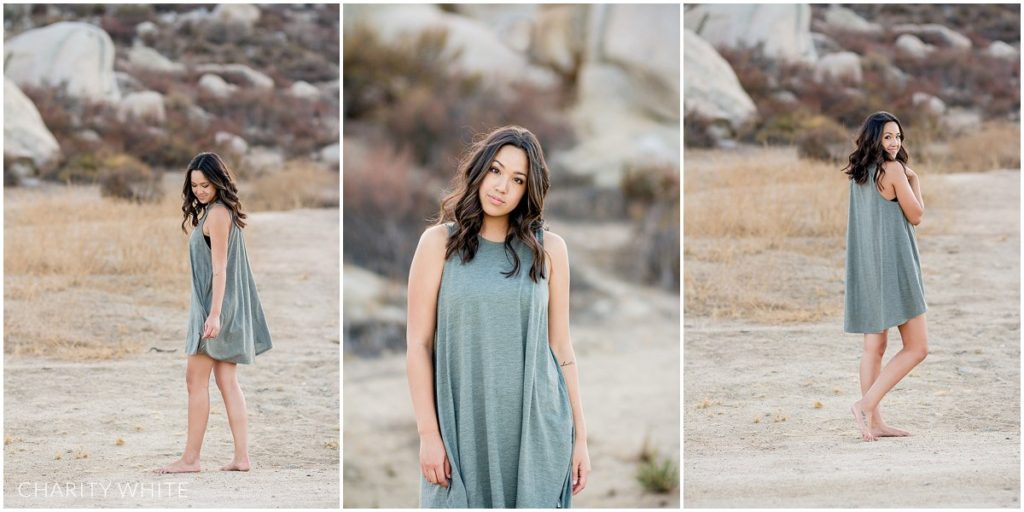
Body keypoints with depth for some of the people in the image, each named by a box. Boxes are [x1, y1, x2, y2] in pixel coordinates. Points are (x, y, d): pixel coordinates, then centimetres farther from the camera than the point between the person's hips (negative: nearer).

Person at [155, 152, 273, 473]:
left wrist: (214, 314, -23)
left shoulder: (217, 214, -13)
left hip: (214, 305, -10)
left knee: (196, 380, -4)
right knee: (227, 382, 7)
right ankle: (242, 456, 5)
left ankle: (190, 459, -1)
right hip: (220, 306, 10)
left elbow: (219, 269, -19)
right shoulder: (222, 212, 15)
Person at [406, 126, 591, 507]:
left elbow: (561, 346, 7)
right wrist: (428, 433, -8)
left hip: (537, 428, 1)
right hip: (463, 427, -1)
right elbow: (417, 344, -1)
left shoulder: (549, 249, 6)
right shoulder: (440, 243, 2)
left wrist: (580, 437, 4)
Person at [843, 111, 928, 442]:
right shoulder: (894, 170, -12)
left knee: (874, 346, 11)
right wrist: (915, 182, 9)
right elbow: (916, 215, -3)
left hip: (865, 267, 8)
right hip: (893, 265, -8)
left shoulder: (858, 174, 12)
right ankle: (866, 405, -12)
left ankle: (873, 422, 11)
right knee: (916, 347, -3)